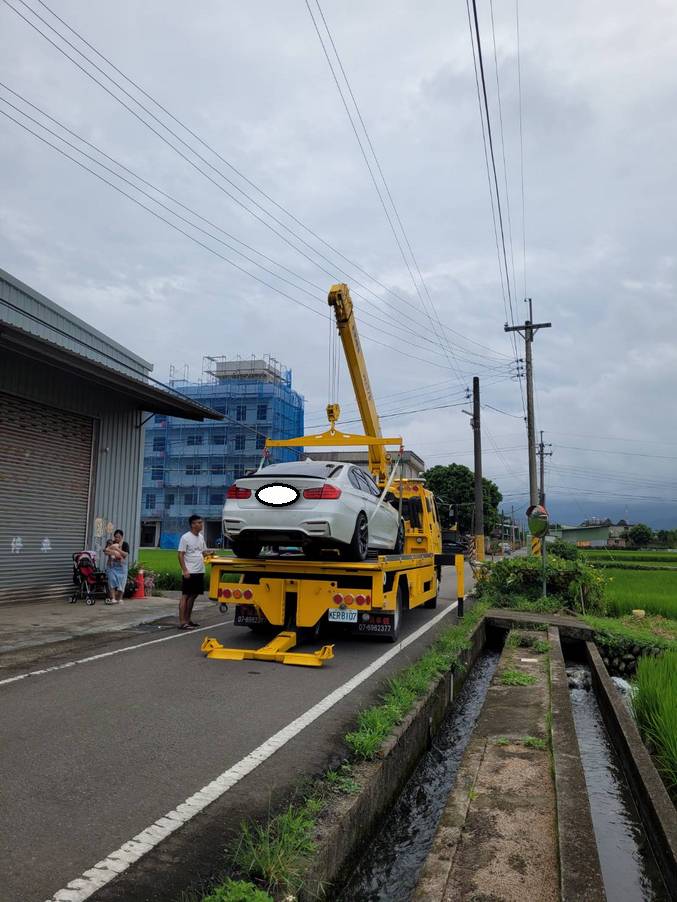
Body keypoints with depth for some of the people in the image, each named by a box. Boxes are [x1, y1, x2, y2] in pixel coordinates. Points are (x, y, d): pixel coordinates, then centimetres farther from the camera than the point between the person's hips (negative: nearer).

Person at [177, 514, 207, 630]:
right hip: (190, 572, -8)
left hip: (200, 572, 8)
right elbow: (180, 555, -12)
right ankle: (182, 622, -4)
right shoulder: (185, 537, -9)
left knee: (193, 596, 12)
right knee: (185, 596, -5)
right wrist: (185, 570, -19)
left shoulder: (201, 537, 13)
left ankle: (187, 620, 21)